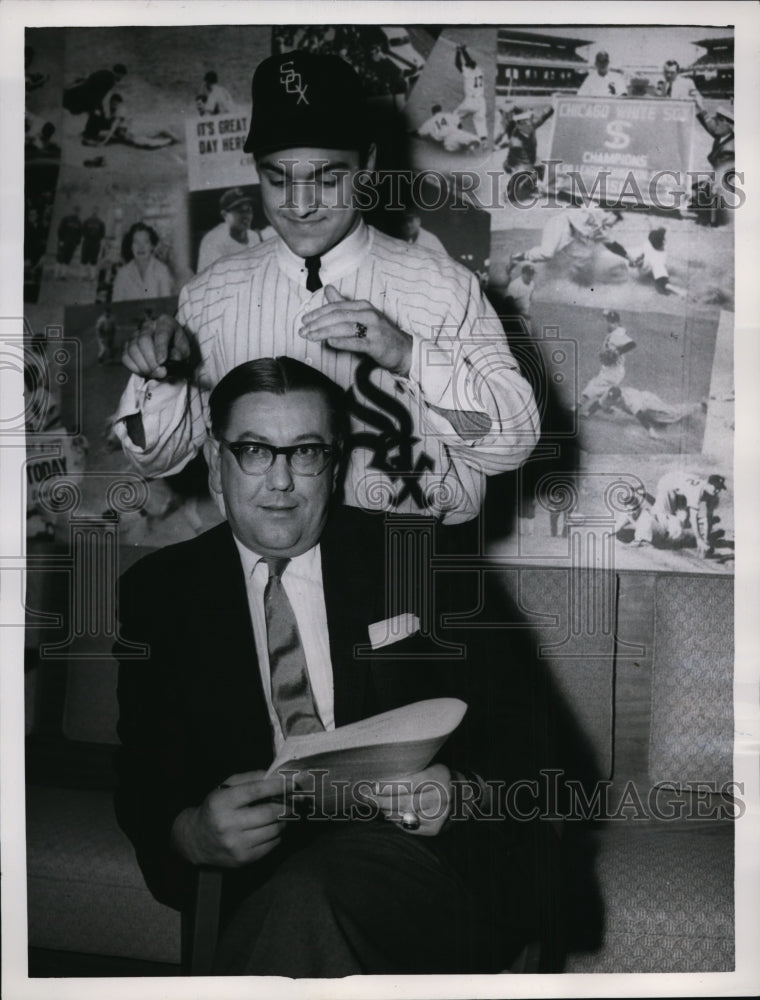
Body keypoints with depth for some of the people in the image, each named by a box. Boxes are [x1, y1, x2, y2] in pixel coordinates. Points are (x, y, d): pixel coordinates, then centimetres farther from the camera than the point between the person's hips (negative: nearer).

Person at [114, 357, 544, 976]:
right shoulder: (159, 591, 10)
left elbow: (512, 735, 6)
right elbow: (143, 779, 7)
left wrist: (460, 795, -16)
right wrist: (191, 834, -16)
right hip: (259, 878, 1)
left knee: (308, 900, -33)